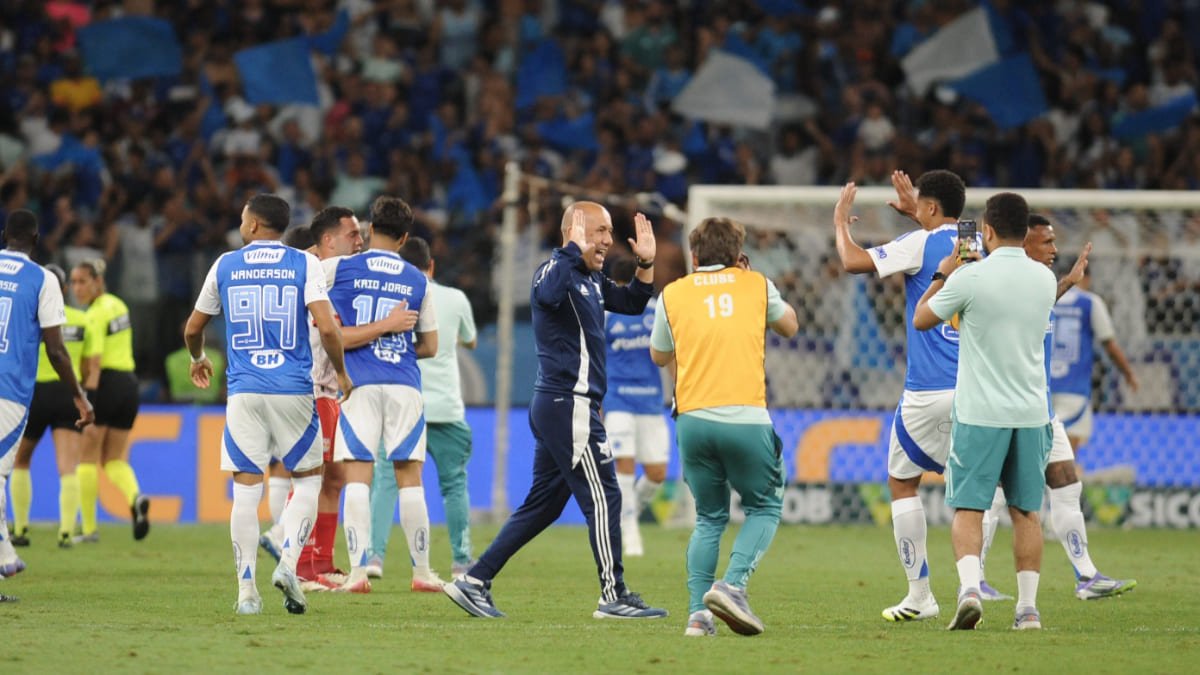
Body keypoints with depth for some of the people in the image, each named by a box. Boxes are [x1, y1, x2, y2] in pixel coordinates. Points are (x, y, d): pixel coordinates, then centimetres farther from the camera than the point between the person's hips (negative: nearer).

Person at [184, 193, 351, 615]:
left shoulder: (225, 266, 7)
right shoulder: (304, 264, 1)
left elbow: (193, 329, 16)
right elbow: (327, 327, -10)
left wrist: (198, 359, 38)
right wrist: (340, 374, 6)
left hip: (243, 391, 1)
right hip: (293, 390, -1)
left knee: (246, 489, 3)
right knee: (308, 479, 13)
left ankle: (246, 590, -2)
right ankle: (288, 563, -7)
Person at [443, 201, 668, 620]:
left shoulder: (591, 279, 17)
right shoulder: (556, 271, -12)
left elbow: (633, 303, 28)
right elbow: (548, 293, -36)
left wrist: (646, 264, 14)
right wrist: (574, 249, -33)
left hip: (556, 408, 10)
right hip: (569, 405, -10)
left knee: (542, 504, 11)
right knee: (602, 497, -5)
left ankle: (475, 582, 11)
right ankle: (614, 597, 0)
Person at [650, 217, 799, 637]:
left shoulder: (673, 294, 10)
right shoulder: (757, 285, 10)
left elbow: (659, 356, 24)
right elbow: (789, 326, 29)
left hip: (692, 418, 2)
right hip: (746, 418, -2)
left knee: (709, 518, 16)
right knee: (764, 507, 14)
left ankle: (697, 611, 2)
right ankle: (733, 584, -9)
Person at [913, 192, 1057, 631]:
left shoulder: (970, 278, -10)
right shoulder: (1045, 279, 4)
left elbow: (921, 319, 4)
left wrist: (942, 274, 15)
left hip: (979, 414, -4)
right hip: (1031, 413, 4)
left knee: (968, 508, 0)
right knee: (1025, 512, 10)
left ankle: (969, 587, -21)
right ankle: (1028, 607, 7)